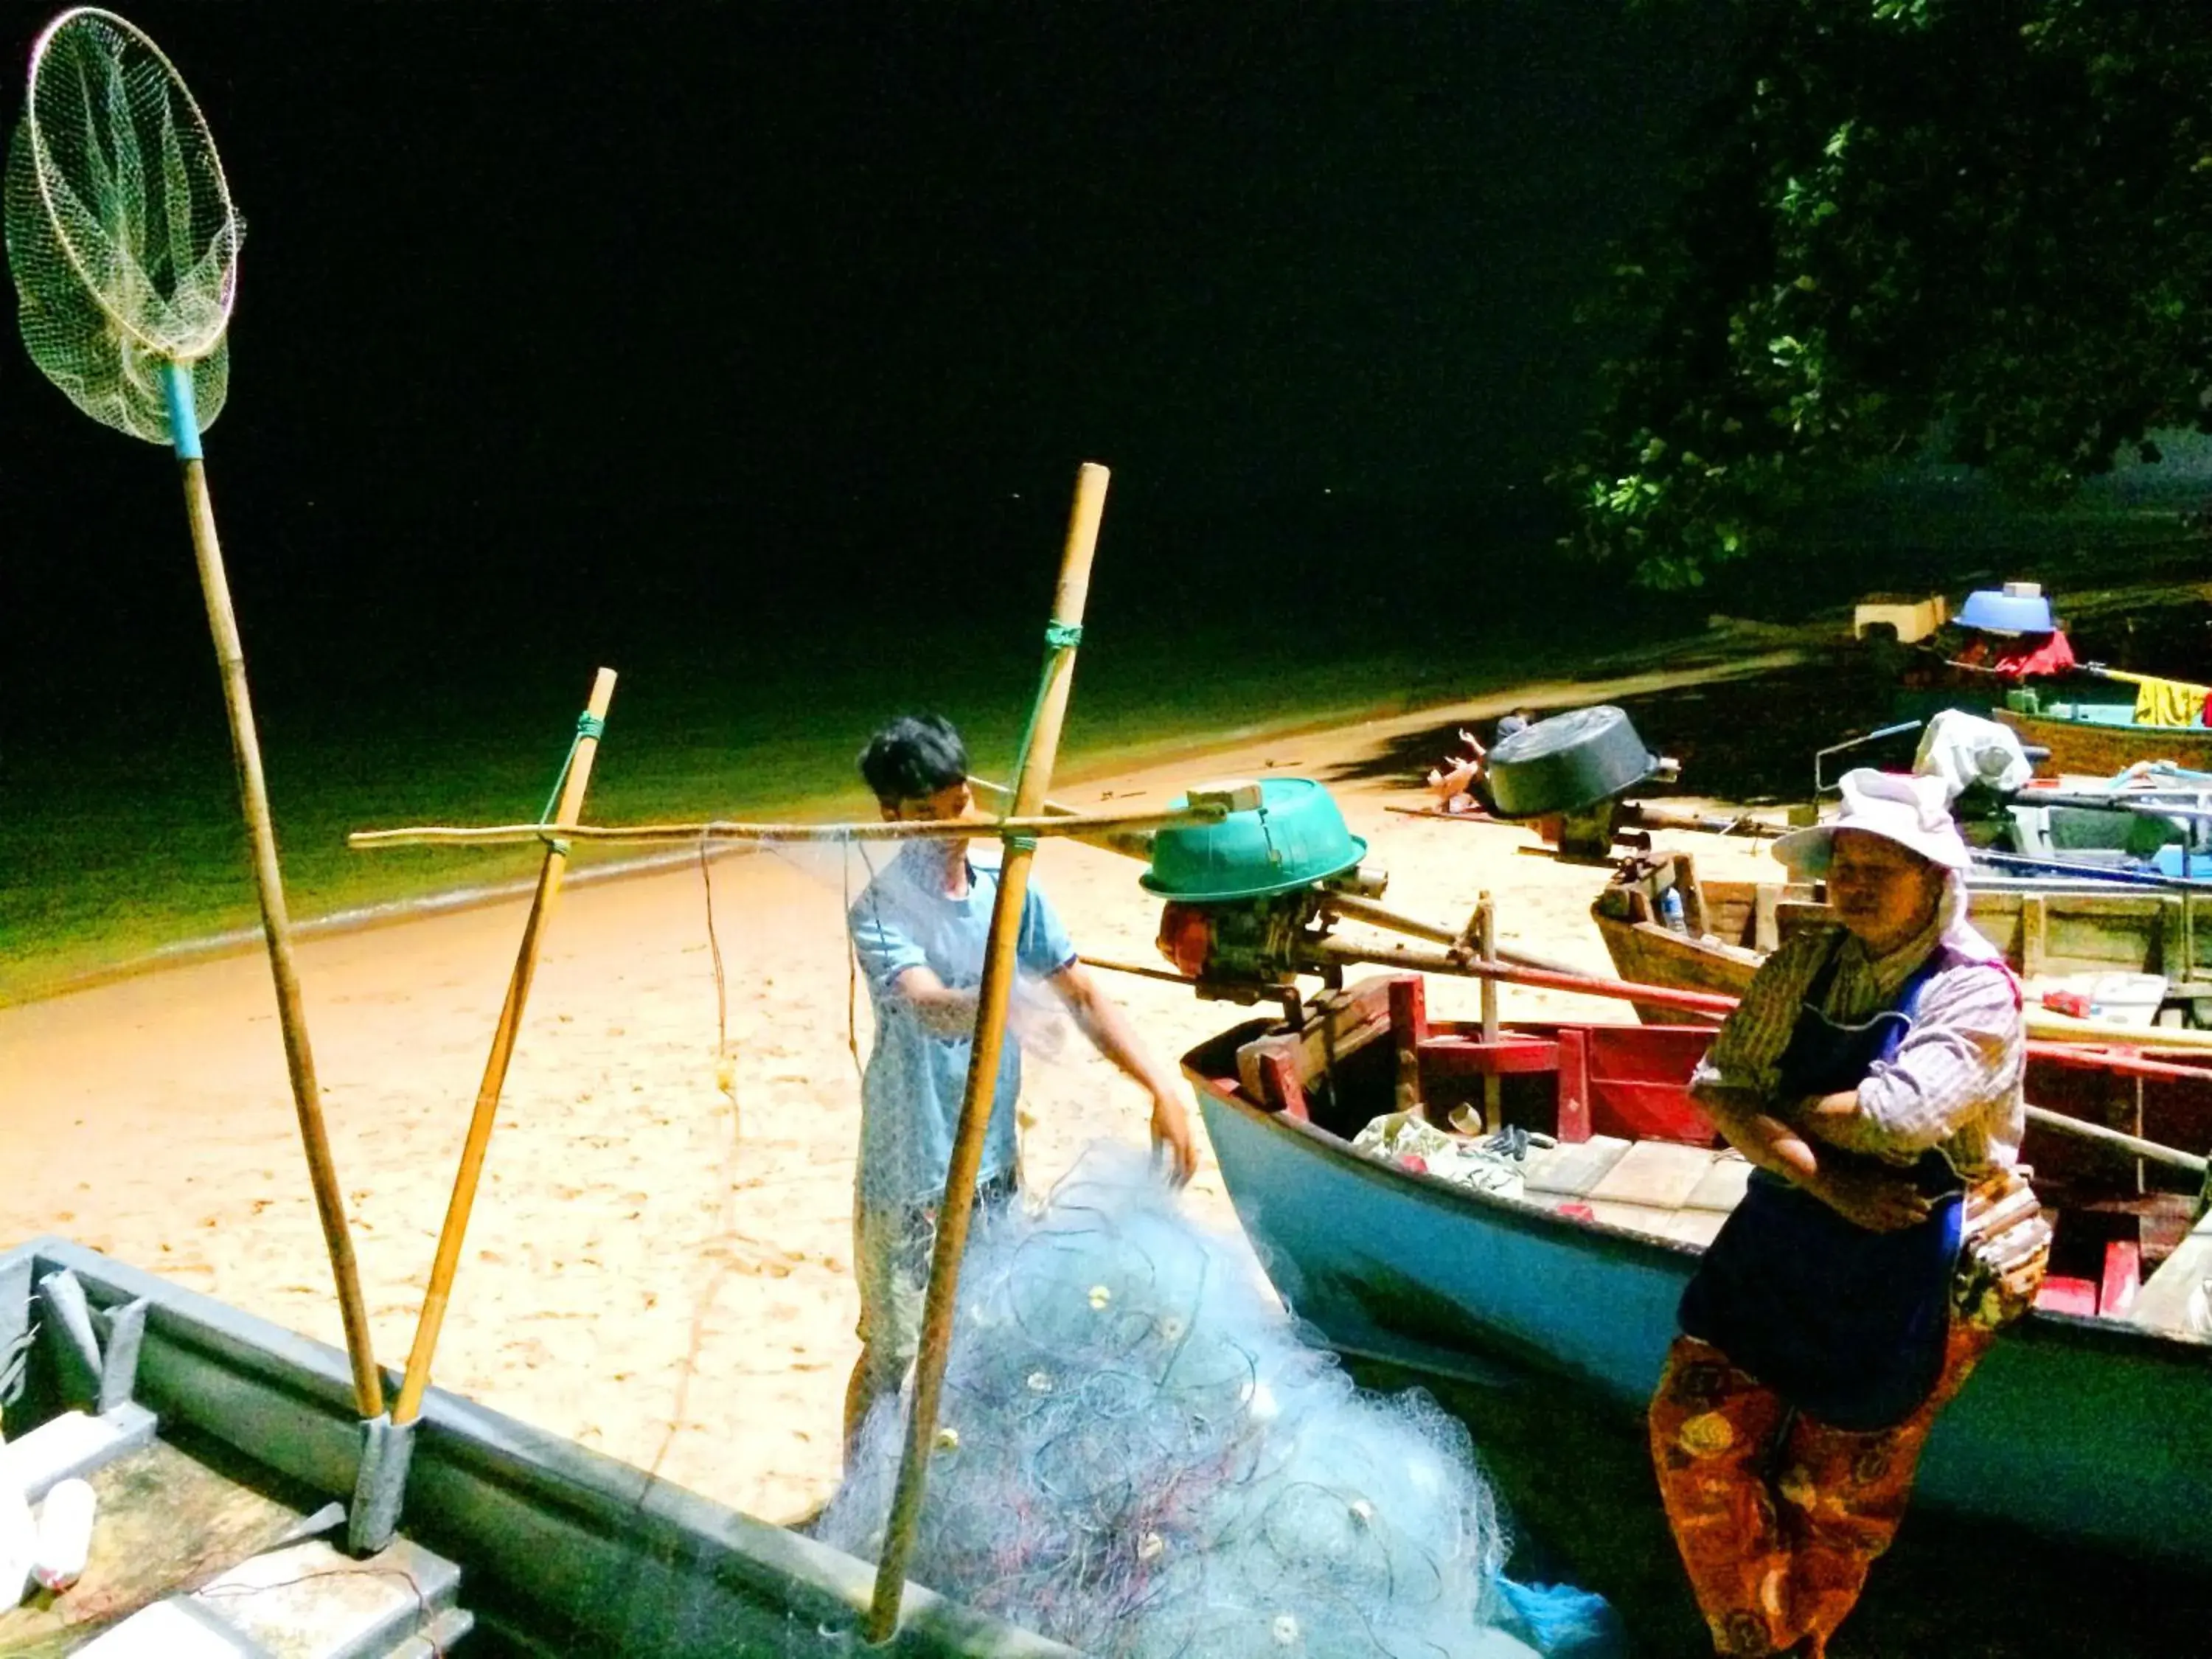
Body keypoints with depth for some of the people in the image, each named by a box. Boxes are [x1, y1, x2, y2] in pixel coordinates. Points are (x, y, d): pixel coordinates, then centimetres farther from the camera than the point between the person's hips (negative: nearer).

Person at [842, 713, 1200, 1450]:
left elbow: (1084, 996, -2)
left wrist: (1162, 1088, -12)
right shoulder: (881, 909, -17)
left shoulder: (1009, 892, -1)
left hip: (994, 1161, 6)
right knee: (891, 1353, 8)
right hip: (909, 1173, -5)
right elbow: (927, 1006, -35)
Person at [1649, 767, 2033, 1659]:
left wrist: (1786, 1111, -10)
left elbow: (1892, 1117, -28)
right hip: (1779, 1241, 5)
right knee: (1696, 1433, 2)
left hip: (1906, 1272, -4)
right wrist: (1823, 1179, -22)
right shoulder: (1802, 966, 0)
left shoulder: (1976, 992, -14)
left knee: (1837, 1495, 10)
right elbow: (1720, 1089, -8)